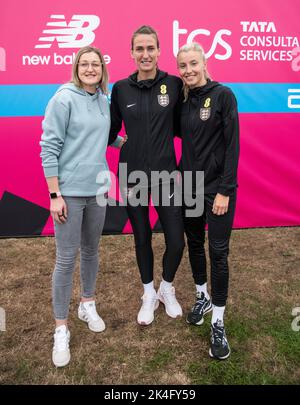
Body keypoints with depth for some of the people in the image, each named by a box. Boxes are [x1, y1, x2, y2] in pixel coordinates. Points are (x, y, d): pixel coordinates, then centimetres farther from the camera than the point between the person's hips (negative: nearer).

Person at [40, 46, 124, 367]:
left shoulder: (103, 100, 8)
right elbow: (49, 149, -13)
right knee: (67, 259, -1)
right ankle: (61, 329, 14)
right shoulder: (63, 99, -10)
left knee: (91, 251, 17)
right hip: (70, 192, -6)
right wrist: (55, 194, -15)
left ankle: (87, 305, 37)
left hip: (98, 189, 6)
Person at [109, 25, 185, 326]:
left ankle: (167, 289, 31)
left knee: (176, 242, 0)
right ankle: (149, 295, 35)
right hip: (132, 176, 1)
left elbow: (180, 127, 9)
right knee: (142, 239, 13)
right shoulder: (121, 88, 0)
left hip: (165, 174, 0)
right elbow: (111, 131, 5)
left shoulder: (174, 84, -2)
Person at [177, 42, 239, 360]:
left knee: (218, 252, 0)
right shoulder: (183, 101, 8)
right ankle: (203, 297, 37)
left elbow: (232, 144, -12)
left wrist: (224, 190, -16)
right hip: (189, 187, 6)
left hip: (217, 188, -5)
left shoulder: (222, 95, -8)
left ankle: (218, 322, 13)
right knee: (194, 244, 15)